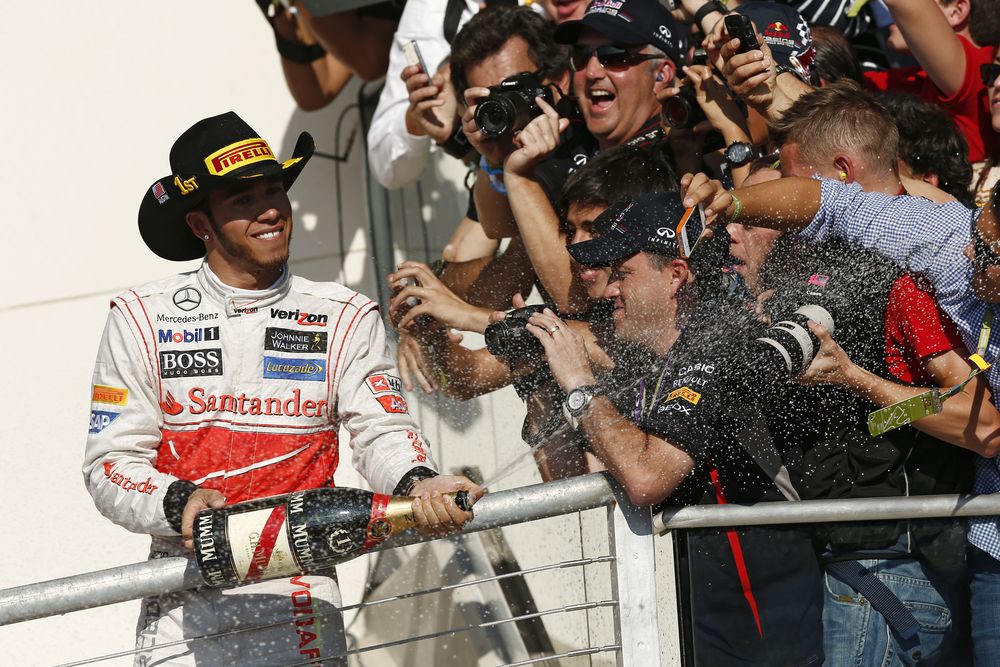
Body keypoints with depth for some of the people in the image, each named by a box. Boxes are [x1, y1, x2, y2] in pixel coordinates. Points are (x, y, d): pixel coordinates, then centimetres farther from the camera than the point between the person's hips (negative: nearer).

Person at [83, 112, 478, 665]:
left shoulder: (345, 319, 8)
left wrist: (417, 483, -26)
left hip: (299, 593, 0)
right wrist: (179, 502, -19)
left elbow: (382, 432, -3)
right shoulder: (142, 319, 5)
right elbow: (110, 463, 1)